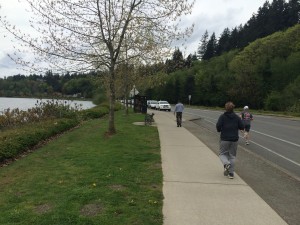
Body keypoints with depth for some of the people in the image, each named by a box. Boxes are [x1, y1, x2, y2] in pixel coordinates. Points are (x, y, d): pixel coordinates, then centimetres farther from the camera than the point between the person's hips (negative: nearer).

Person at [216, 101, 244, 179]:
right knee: (232, 156, 11)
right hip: (234, 139, 3)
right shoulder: (237, 117, 2)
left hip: (224, 139, -2)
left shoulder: (222, 116, -6)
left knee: (222, 154, 12)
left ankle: (226, 163, -18)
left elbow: (218, 126, -16)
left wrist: (219, 130, 5)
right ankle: (231, 173, 10)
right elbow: (242, 127, 0)